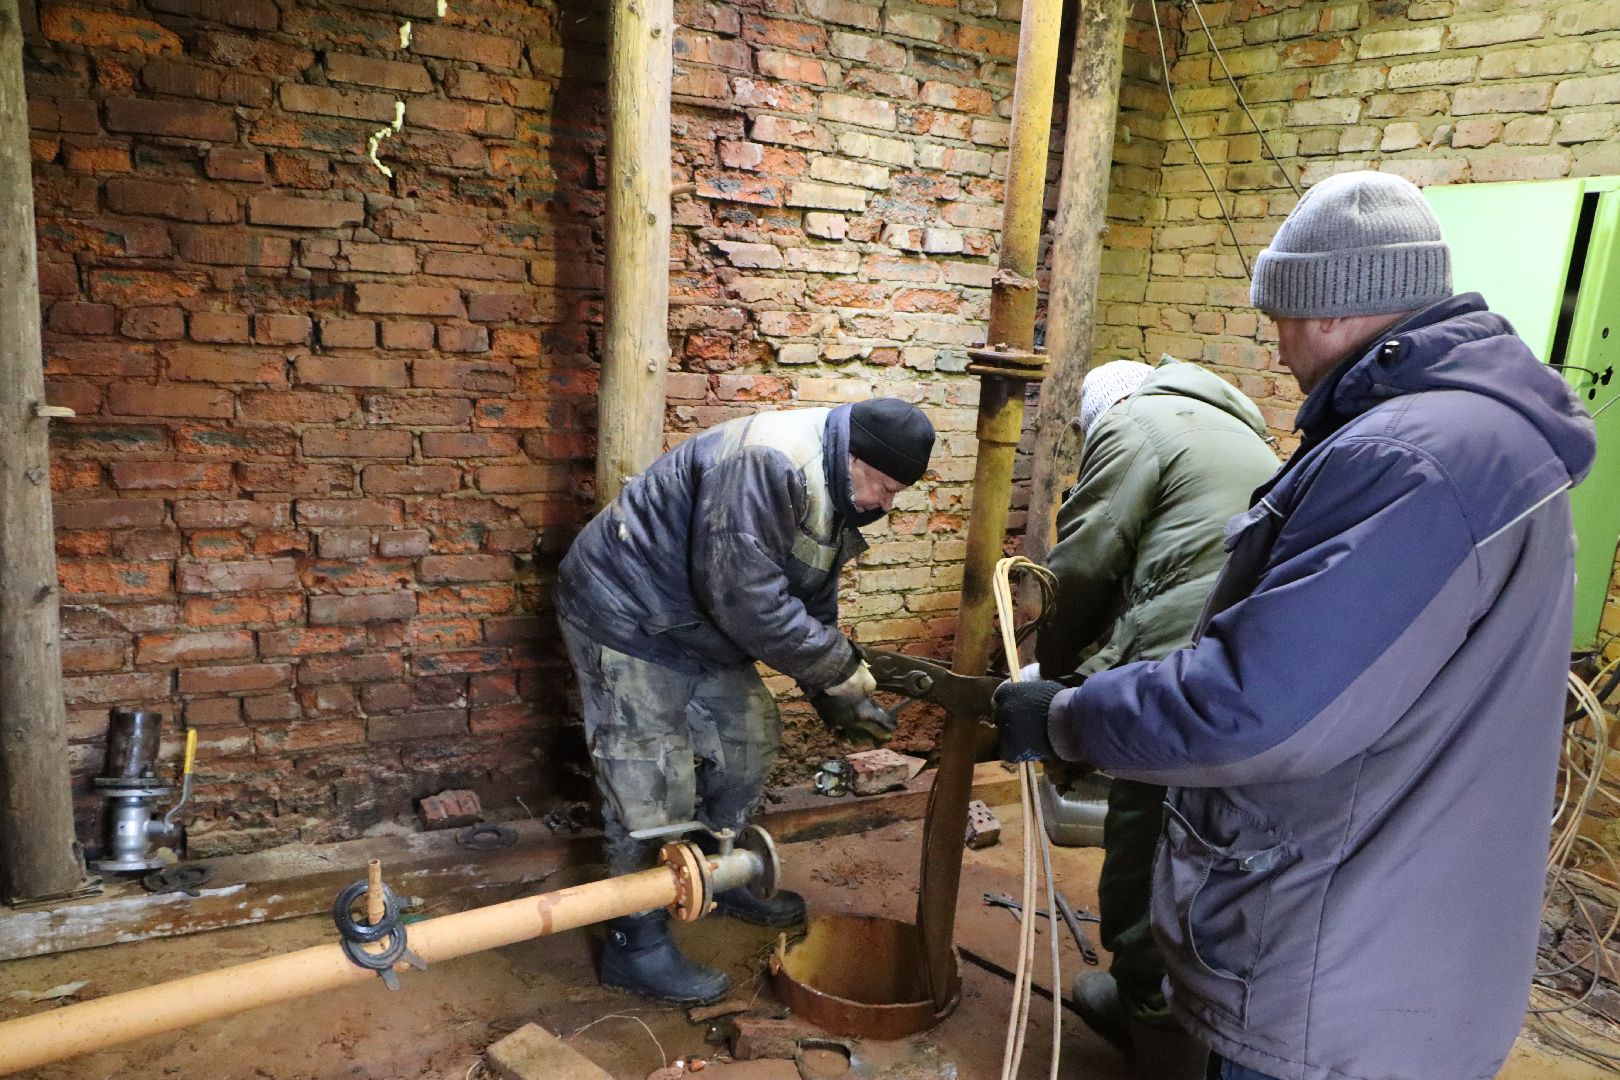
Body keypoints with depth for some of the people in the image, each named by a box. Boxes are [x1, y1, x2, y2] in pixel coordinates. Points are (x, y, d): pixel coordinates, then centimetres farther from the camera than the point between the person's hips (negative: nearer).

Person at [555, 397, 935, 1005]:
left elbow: (812, 603, 11)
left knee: (747, 743, 16)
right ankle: (637, 948, 12)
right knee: (652, 790, -5)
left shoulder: (832, 492, 4)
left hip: (698, 627, 10)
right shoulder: (766, 463, -30)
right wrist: (842, 669, -24)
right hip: (628, 619, -10)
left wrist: (834, 696, 2)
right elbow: (744, 596, -34)